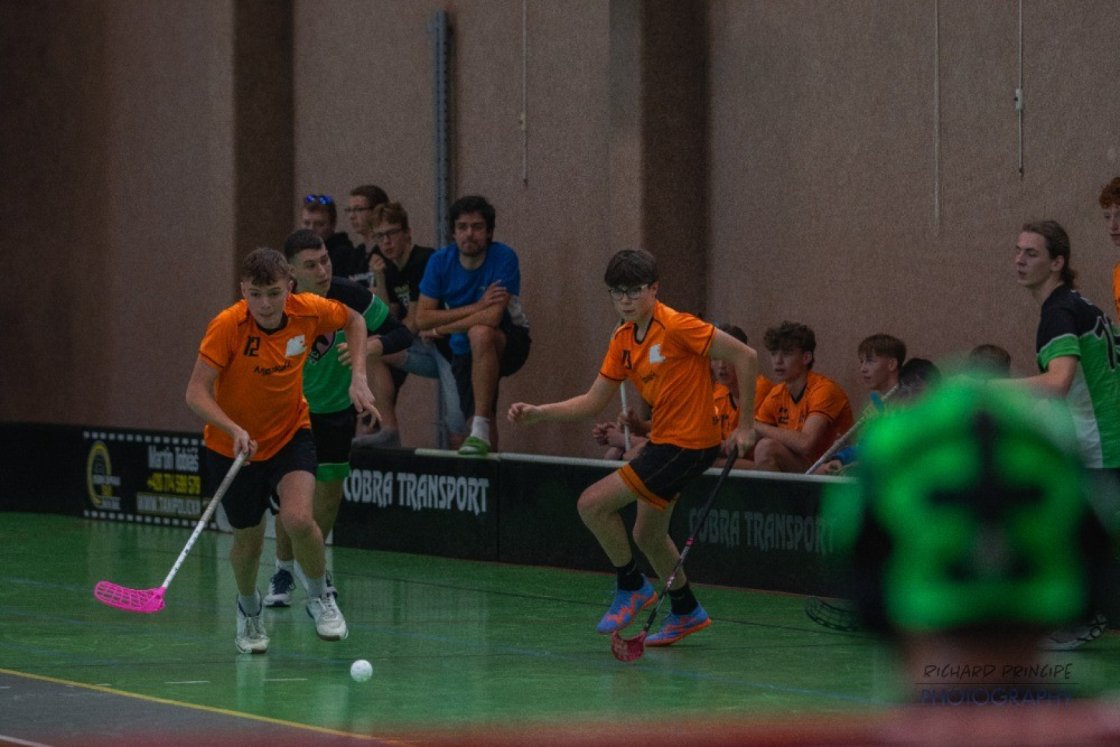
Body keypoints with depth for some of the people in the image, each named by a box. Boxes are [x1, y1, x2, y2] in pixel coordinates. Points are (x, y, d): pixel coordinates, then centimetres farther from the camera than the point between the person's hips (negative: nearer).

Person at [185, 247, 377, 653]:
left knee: (298, 518, -24)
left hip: (290, 436, 1)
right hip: (232, 448, -1)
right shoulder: (227, 326, -25)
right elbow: (196, 393, -28)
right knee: (248, 540, 11)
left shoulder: (309, 311, -16)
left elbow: (354, 320, 6)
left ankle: (319, 596, 4)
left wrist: (358, 377, -6)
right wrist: (234, 430, -43)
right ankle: (248, 611, 44)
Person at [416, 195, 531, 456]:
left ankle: (481, 430, -37)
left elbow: (493, 317, -30)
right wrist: (477, 306, -23)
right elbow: (422, 318, -14)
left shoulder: (504, 258, -21)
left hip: (508, 342, -5)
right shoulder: (440, 261, -9)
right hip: (464, 351, 5)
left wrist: (442, 329, -19)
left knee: (480, 333, -37)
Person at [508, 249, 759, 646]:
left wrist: (745, 425, -13)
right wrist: (538, 413, -3)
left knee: (593, 504, -13)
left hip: (688, 444, -9)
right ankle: (686, 612, 39)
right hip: (662, 439, 9)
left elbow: (745, 357, -17)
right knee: (647, 535, 21)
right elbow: (593, 401, 9)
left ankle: (632, 587, 5)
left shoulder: (676, 327, -19)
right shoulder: (623, 341, 6)